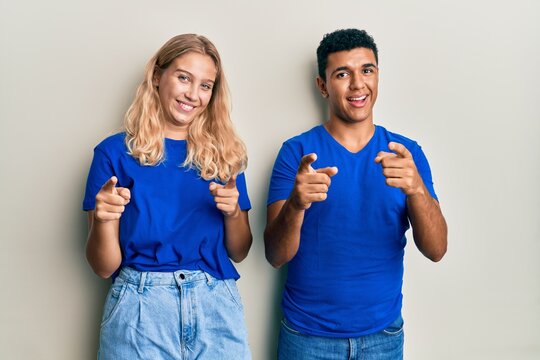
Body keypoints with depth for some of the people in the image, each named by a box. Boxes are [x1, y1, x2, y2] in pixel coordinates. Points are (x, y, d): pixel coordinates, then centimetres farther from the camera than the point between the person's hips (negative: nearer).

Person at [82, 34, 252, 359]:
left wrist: (233, 212, -11)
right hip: (139, 307, -2)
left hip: (216, 307, 2)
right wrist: (102, 220, -21)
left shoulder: (225, 153, 5)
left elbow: (239, 253, 8)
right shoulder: (116, 152, -2)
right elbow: (104, 267, -1)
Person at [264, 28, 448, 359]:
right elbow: (276, 256, -13)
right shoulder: (297, 152, -9)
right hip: (307, 333, -1)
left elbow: (436, 250, -11)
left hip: (383, 333, 2)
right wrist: (296, 205, -33)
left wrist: (416, 188, -30)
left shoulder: (407, 153, -3)